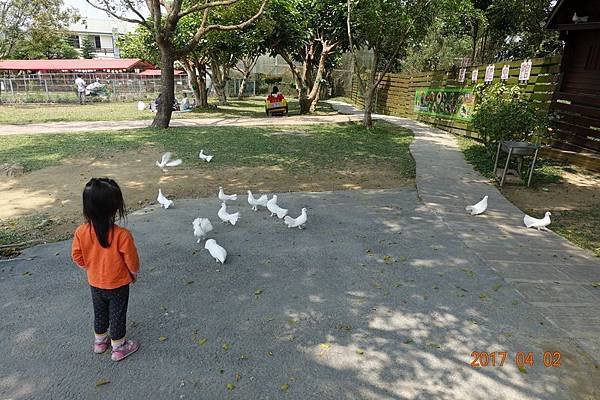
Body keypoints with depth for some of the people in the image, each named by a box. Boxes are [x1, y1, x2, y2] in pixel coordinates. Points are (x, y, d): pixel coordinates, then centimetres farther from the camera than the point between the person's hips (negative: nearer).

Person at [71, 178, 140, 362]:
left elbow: (77, 257, -4)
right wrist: (134, 273, 3)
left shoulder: (81, 232, -19)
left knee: (99, 313, 26)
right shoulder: (122, 235, -31)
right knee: (117, 315, 16)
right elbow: (132, 261, -19)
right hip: (118, 285, -4)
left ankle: (99, 341, 47)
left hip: (95, 283, 4)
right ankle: (118, 347, 34)